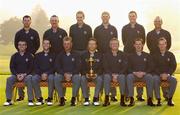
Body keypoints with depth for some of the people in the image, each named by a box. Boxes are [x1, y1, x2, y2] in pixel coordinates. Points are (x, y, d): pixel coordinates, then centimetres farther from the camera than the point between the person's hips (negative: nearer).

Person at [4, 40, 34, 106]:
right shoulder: (14, 56, 12)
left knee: (29, 79, -36)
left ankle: (30, 100, -36)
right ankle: (9, 100, -25)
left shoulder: (29, 56, 7)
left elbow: (31, 67, 1)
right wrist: (17, 75, -12)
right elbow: (12, 67, 7)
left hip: (26, 75, -2)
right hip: (16, 75, 2)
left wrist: (24, 74, -15)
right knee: (9, 79, -29)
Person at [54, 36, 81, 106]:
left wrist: (71, 74, -16)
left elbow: (78, 67, 0)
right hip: (62, 74, 1)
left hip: (73, 75, -1)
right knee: (56, 77, -32)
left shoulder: (76, 55, 7)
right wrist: (64, 74, -14)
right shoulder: (60, 55, 10)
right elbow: (57, 67, 3)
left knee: (78, 78, -36)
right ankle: (61, 98, -24)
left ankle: (73, 98, -24)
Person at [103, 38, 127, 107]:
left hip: (120, 74, 0)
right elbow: (105, 68, 1)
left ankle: (122, 100, -32)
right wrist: (112, 75, -15)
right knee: (106, 76, -33)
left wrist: (117, 75, -14)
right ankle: (106, 99, -33)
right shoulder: (106, 55, 6)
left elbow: (125, 67, 0)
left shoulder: (122, 55, 5)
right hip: (110, 74, 0)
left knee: (122, 77, -34)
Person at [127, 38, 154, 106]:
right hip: (134, 75, 0)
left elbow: (150, 67, 6)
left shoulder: (147, 56, 15)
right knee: (129, 76, -34)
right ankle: (131, 99, -35)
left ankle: (149, 99, -30)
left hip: (144, 75, 0)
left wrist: (143, 73, -13)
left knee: (150, 77, -35)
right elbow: (129, 68, 7)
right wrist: (135, 73, -13)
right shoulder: (131, 56, 16)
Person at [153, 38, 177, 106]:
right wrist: (161, 74, -14)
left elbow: (174, 66, 2)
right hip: (158, 75, -1)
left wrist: (167, 74, -13)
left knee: (174, 80, -32)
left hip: (168, 75, 1)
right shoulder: (155, 55, 8)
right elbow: (154, 67, 2)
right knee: (155, 79, -36)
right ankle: (158, 99, -31)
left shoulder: (170, 55, 9)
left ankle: (169, 99, -22)